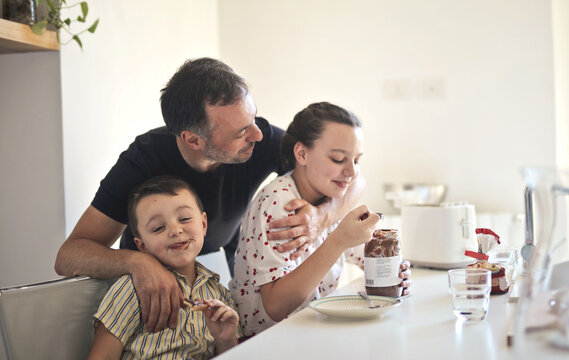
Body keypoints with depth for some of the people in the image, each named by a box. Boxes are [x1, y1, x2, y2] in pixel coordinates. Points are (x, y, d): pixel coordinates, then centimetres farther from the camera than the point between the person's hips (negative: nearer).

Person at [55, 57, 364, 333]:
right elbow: (68, 257, -32)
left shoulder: (259, 140, -24)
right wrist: (137, 262, -53)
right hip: (152, 284, -1)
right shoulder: (144, 160, -29)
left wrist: (320, 216, -41)